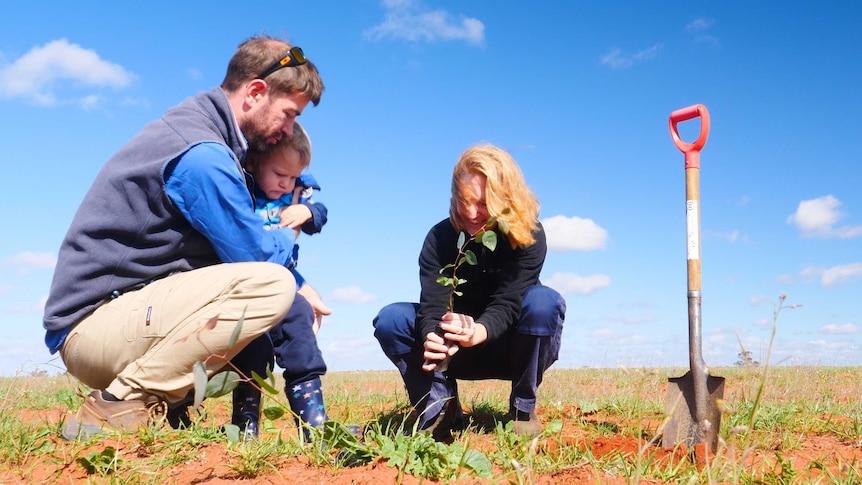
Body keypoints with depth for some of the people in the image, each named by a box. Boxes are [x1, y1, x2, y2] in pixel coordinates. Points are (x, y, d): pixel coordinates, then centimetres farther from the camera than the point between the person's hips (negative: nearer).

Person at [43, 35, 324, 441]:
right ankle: (119, 404, -18)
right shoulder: (201, 153, -18)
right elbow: (257, 255, -15)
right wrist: (288, 235, 7)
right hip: (95, 324, -10)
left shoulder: (195, 132, 15)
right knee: (270, 284, -26)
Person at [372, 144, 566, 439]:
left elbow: (506, 304, -28)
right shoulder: (440, 237, -14)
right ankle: (441, 411, -10)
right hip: (457, 354, 2)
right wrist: (432, 339, -48)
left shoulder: (528, 235, -18)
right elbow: (433, 306, -24)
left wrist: (478, 332, -50)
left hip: (512, 349, -1)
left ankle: (523, 408, -14)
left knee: (543, 301, -33)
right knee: (390, 319, -20)